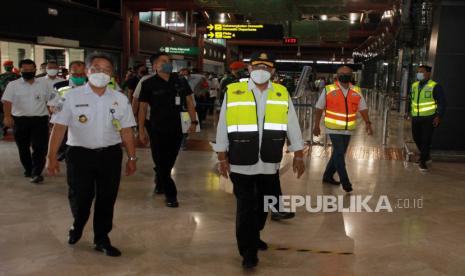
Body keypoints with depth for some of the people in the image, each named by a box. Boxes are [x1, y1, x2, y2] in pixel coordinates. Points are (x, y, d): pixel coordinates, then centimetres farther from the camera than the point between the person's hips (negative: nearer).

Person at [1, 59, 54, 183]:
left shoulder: (43, 84, 7)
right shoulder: (13, 85, 0)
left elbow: (51, 100, 12)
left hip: (40, 119, 0)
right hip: (20, 120, 0)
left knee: (40, 147, -9)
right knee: (23, 147, 11)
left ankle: (36, 173, -7)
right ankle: (28, 169, 28)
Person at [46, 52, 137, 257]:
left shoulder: (120, 100, 4)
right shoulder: (72, 97, -3)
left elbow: (126, 131, 7)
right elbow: (59, 127, -6)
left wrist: (132, 157, 7)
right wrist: (51, 156, -11)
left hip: (110, 155, 2)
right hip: (80, 154, -2)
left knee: (107, 199, 8)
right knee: (80, 197, 8)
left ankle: (102, 239, 28)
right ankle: (77, 227, 42)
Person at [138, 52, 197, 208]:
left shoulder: (180, 82, 3)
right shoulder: (149, 84, -6)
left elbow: (189, 101, 9)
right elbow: (142, 108, -3)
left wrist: (193, 121, 1)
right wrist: (141, 131, -5)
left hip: (176, 129, 3)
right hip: (158, 130, -3)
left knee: (169, 162, 14)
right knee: (161, 163, 1)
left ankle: (160, 184, 38)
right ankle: (170, 195, 11)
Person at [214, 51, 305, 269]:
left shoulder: (282, 94, 3)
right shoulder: (232, 92, -5)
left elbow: (293, 127, 7)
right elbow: (222, 128, -1)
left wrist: (298, 156, 7)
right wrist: (222, 158, -1)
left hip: (269, 165, 3)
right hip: (241, 165, -3)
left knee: (262, 205, 18)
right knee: (246, 208, 2)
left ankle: (254, 237, 42)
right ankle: (248, 250, 15)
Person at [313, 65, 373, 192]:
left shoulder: (357, 92, 5)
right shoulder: (328, 90, -5)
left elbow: (363, 108, 7)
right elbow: (319, 108, 0)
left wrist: (367, 123, -5)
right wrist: (316, 126, 0)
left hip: (348, 129, 4)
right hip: (334, 128, -4)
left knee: (338, 154, 12)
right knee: (339, 153, -7)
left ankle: (328, 176, 28)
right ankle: (345, 182, 3)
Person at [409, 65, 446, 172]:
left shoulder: (435, 86, -8)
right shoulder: (414, 85, 10)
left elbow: (441, 103, -7)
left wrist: (439, 116, -14)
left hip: (429, 118, -6)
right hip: (416, 118, 6)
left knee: (425, 140, -4)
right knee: (417, 138, 12)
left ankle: (422, 161, 8)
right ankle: (426, 156, 33)